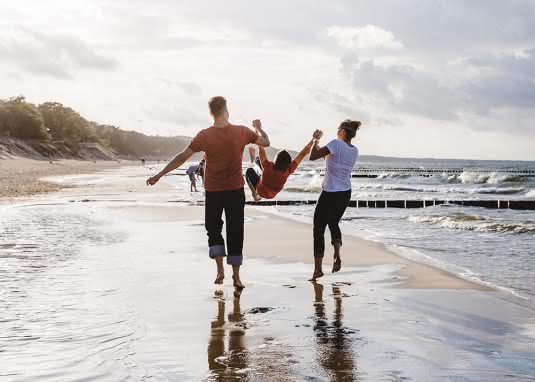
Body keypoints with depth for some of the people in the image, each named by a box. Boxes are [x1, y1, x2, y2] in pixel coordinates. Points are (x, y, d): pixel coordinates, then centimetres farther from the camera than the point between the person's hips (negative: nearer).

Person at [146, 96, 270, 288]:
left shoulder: (204, 135, -9)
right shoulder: (241, 132, -7)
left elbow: (182, 157, -7)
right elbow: (265, 142, 6)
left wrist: (159, 175, -1)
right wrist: (258, 128, 26)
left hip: (213, 191, 0)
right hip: (236, 190, 0)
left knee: (213, 229, 16)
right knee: (235, 232, 6)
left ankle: (220, 269, 1)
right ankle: (236, 276, 6)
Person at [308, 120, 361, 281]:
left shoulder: (336, 143, -18)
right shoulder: (355, 151, 4)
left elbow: (313, 156, -17)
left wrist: (316, 140, -1)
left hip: (330, 194, -7)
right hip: (346, 194, 7)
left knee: (319, 228, 2)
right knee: (333, 223, 26)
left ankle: (318, 268, -1)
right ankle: (337, 255, 2)